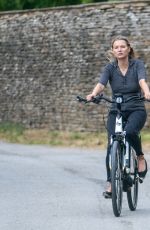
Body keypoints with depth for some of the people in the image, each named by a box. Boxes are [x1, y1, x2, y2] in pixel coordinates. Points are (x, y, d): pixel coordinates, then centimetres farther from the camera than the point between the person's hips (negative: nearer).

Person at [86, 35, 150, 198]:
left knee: (130, 132, -34)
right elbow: (101, 84, -17)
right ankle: (110, 183, -2)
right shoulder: (110, 67, 0)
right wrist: (93, 94, -39)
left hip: (136, 110, -2)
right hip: (116, 111, 2)